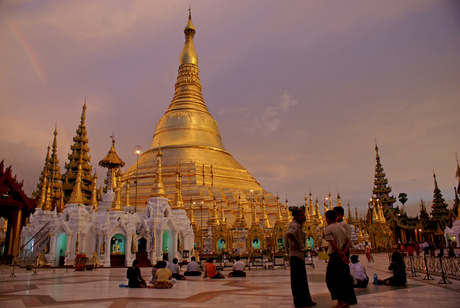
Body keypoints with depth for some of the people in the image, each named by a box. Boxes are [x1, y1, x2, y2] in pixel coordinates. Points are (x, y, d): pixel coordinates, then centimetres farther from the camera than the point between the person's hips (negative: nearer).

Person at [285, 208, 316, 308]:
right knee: (298, 280, -2)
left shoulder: (298, 225, 14)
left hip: (300, 255, 10)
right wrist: (297, 243, -25)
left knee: (303, 280, 17)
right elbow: (289, 234, -39)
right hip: (296, 255, -10)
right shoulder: (295, 225, -18)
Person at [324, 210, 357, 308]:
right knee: (345, 279, 14)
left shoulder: (328, 229, -11)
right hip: (343, 257, 7)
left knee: (330, 279, 4)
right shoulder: (341, 228, 12)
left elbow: (333, 244, -21)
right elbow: (348, 242, 6)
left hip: (335, 256, -7)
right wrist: (343, 253, -7)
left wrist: (341, 255, -20)